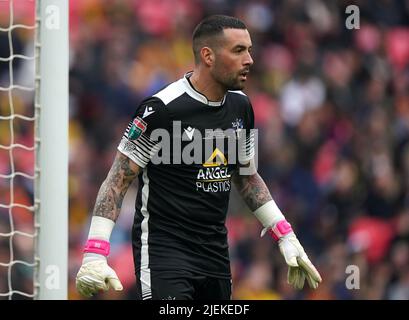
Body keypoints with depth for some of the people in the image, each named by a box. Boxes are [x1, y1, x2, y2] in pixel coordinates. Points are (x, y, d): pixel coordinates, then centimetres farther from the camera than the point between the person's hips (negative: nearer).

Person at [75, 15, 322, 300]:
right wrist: (95, 254, -20)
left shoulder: (240, 107, 8)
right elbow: (118, 181, -11)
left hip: (216, 252, 7)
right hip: (163, 251, -7)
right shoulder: (162, 108, -14)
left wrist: (285, 236, 18)